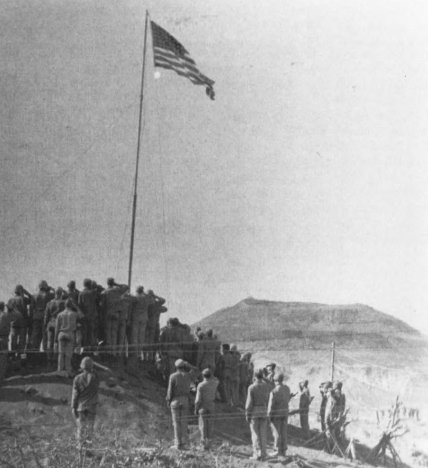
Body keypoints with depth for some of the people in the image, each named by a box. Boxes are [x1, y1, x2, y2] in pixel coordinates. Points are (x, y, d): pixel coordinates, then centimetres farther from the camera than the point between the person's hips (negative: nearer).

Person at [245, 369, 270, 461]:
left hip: (254, 412, -4)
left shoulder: (251, 387, -14)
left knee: (255, 434, 1)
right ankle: (263, 454, 7)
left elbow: (249, 402, -14)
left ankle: (257, 454, -3)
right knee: (263, 434, 7)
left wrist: (247, 415, -8)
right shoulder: (267, 386, -1)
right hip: (264, 412, 4)